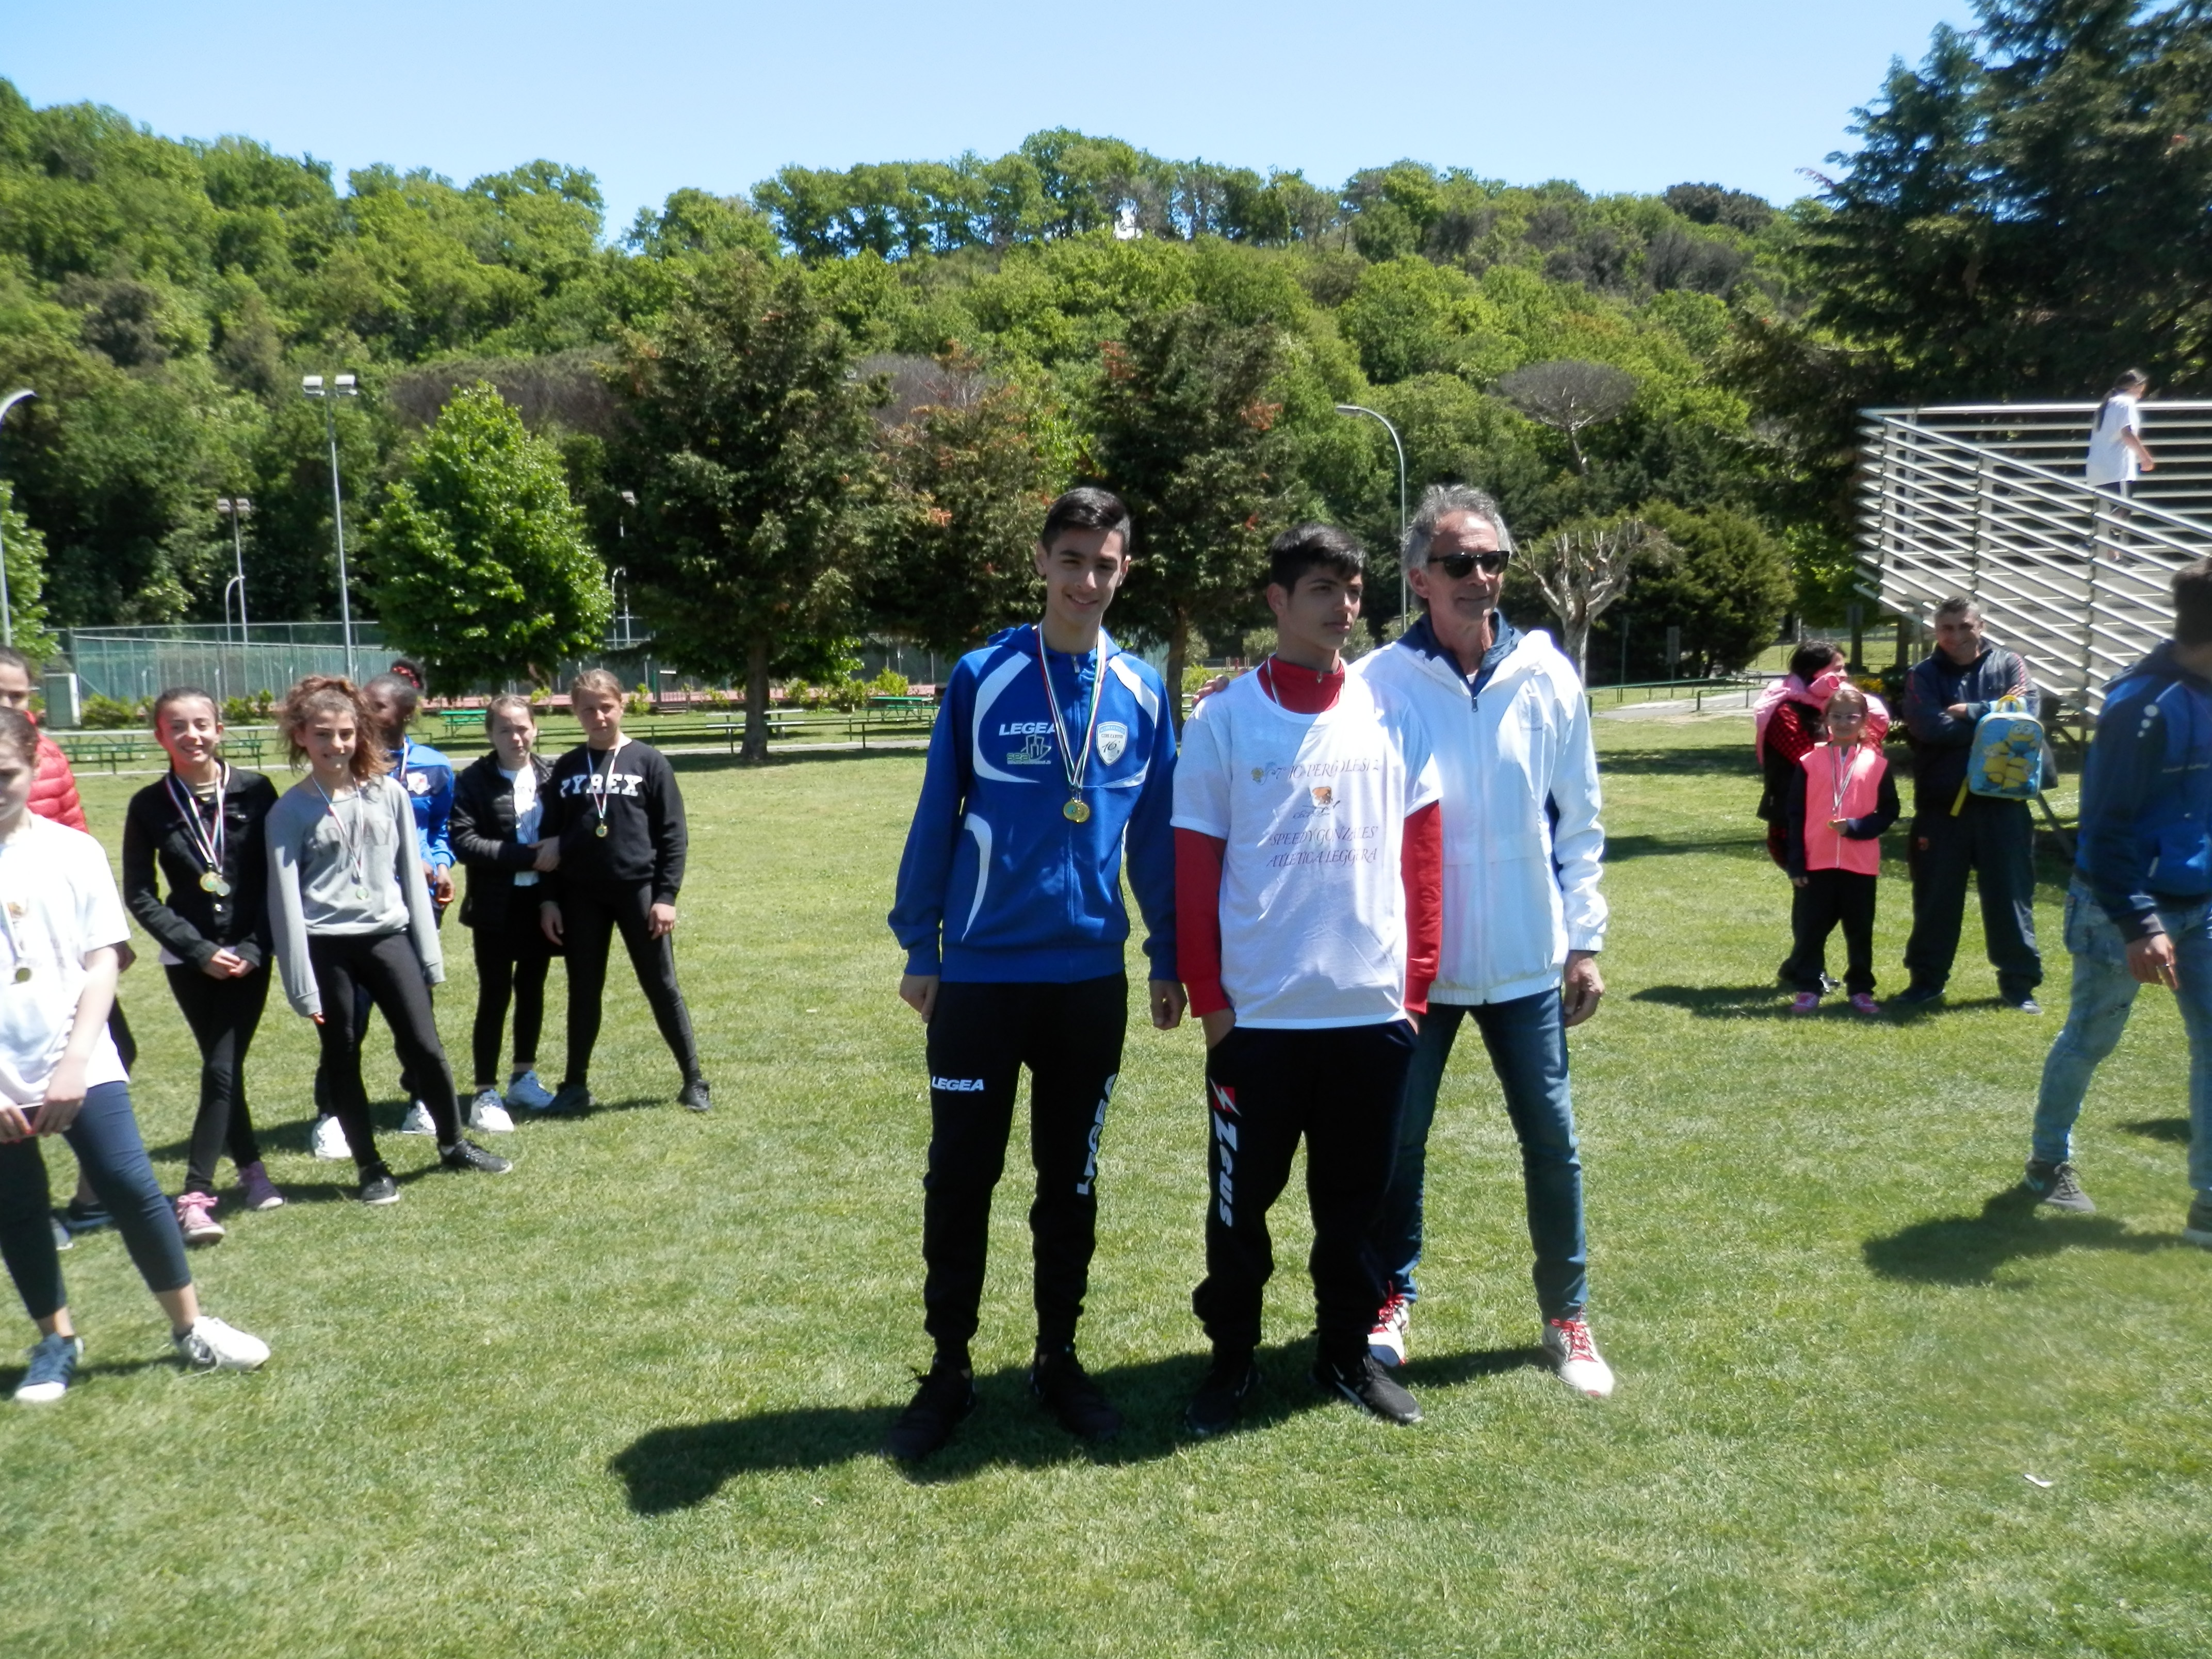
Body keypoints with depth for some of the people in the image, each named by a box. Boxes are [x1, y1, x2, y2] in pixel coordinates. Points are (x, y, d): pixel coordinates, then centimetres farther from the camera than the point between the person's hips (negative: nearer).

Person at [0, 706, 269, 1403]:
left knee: (132, 1187, -4)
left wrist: (74, 1063, -10)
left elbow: (101, 962, -2)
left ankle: (194, 1330, 10)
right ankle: (56, 1341, 29)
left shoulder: (73, 851, -2)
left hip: (79, 1067, -1)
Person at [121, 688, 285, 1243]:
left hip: (248, 954, -1)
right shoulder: (150, 805, -3)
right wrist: (200, 950, -9)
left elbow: (277, 878, -3)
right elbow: (139, 894, -1)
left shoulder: (255, 792, -6)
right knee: (222, 1069, 6)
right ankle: (251, 1167, 23)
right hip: (189, 958, 1)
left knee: (222, 1068, -6)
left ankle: (196, 1194, 0)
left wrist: (253, 947, -11)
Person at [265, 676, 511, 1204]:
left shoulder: (388, 794, 3)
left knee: (424, 1045, 3)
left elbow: (410, 874, 7)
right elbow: (285, 899, -5)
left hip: (387, 935, 2)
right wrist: (301, 982, -9)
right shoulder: (290, 811, -3)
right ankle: (370, 1168, 22)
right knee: (342, 1058, 8)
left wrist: (428, 952, 7)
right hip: (327, 946, -1)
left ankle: (454, 1145, 23)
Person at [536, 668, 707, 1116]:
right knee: (584, 991, 10)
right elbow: (548, 840, 11)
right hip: (581, 896, 3)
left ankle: (694, 1082, 8)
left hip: (639, 890, -3)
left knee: (662, 987, 1)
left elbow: (674, 835, -3)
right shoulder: (565, 769, 8)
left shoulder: (649, 762, -1)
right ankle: (576, 1084, 21)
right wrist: (548, 899, 4)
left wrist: (666, 896, -8)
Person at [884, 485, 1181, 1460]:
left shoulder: (1142, 695, 3)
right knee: (960, 1177, 6)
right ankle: (949, 1369, 22)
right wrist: (919, 947, -1)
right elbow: (936, 817, -1)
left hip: (1092, 981, 2)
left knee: (1072, 1179, 13)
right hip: (980, 976, -2)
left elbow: (1158, 837, 8)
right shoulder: (981, 679, -4)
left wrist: (1169, 961, 8)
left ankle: (1058, 1358, 29)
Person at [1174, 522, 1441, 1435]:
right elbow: (1194, 870, -3)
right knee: (1241, 1200, 10)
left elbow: (1423, 855, 6)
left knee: (1356, 1199, 15)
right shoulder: (1222, 721, -3)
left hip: (1373, 1012, 2)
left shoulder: (1393, 714, 4)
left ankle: (1347, 1351, 33)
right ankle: (1231, 1359, 28)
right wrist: (1209, 1000, -6)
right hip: (1258, 1016, -2)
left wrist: (1416, 985, 2)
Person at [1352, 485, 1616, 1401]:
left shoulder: (1547, 675, -1)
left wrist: (1585, 940, 3)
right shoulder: (1378, 683, -8)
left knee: (1552, 1139, 9)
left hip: (1526, 958, 2)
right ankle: (1391, 1301, 30)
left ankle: (1566, 1314, 27)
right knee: (1398, 1140, 10)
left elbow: (1578, 820, 5)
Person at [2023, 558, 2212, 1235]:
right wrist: (2140, 926, -29)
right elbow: (2108, 827, -23)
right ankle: (2049, 1160, 31)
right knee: (2090, 1039, 10)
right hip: (2124, 906, -7)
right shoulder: (2145, 704, -22)